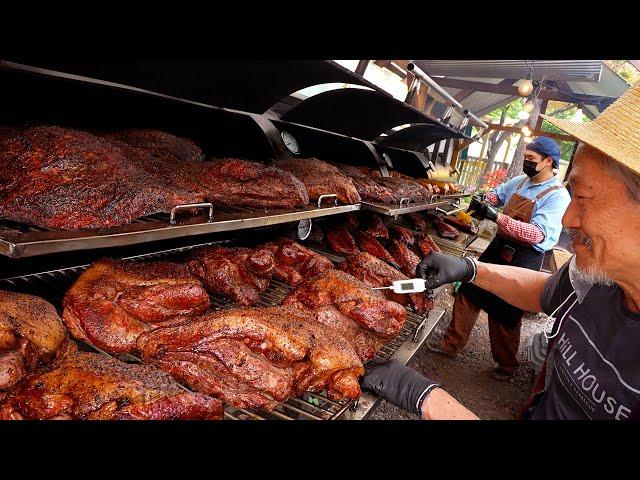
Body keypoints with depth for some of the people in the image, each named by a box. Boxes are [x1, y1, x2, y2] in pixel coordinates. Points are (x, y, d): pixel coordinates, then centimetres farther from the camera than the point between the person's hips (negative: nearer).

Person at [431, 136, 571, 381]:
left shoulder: (557, 196, -16)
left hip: (523, 259, -7)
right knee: (469, 292, 8)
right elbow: (499, 192, 25)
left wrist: (496, 217, -33)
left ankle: (507, 364, 29)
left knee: (504, 314, 5)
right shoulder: (519, 181, 4)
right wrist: (485, 200, 2)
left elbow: (538, 234, -27)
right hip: (499, 247, 7)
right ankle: (451, 345, 24)